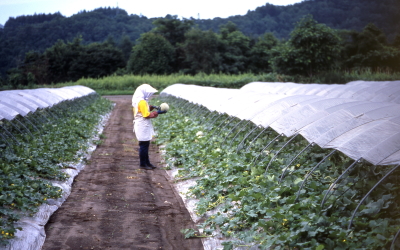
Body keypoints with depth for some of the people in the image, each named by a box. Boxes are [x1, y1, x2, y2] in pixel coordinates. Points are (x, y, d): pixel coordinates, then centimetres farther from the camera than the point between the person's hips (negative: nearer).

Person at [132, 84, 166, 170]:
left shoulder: (139, 100, 11)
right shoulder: (142, 102, -20)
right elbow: (147, 115, -20)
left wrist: (151, 107, 6)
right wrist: (158, 112, -14)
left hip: (143, 126, 10)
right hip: (143, 127, -10)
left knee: (146, 144, 15)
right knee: (144, 145, -2)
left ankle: (147, 162, 23)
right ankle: (143, 164, 6)